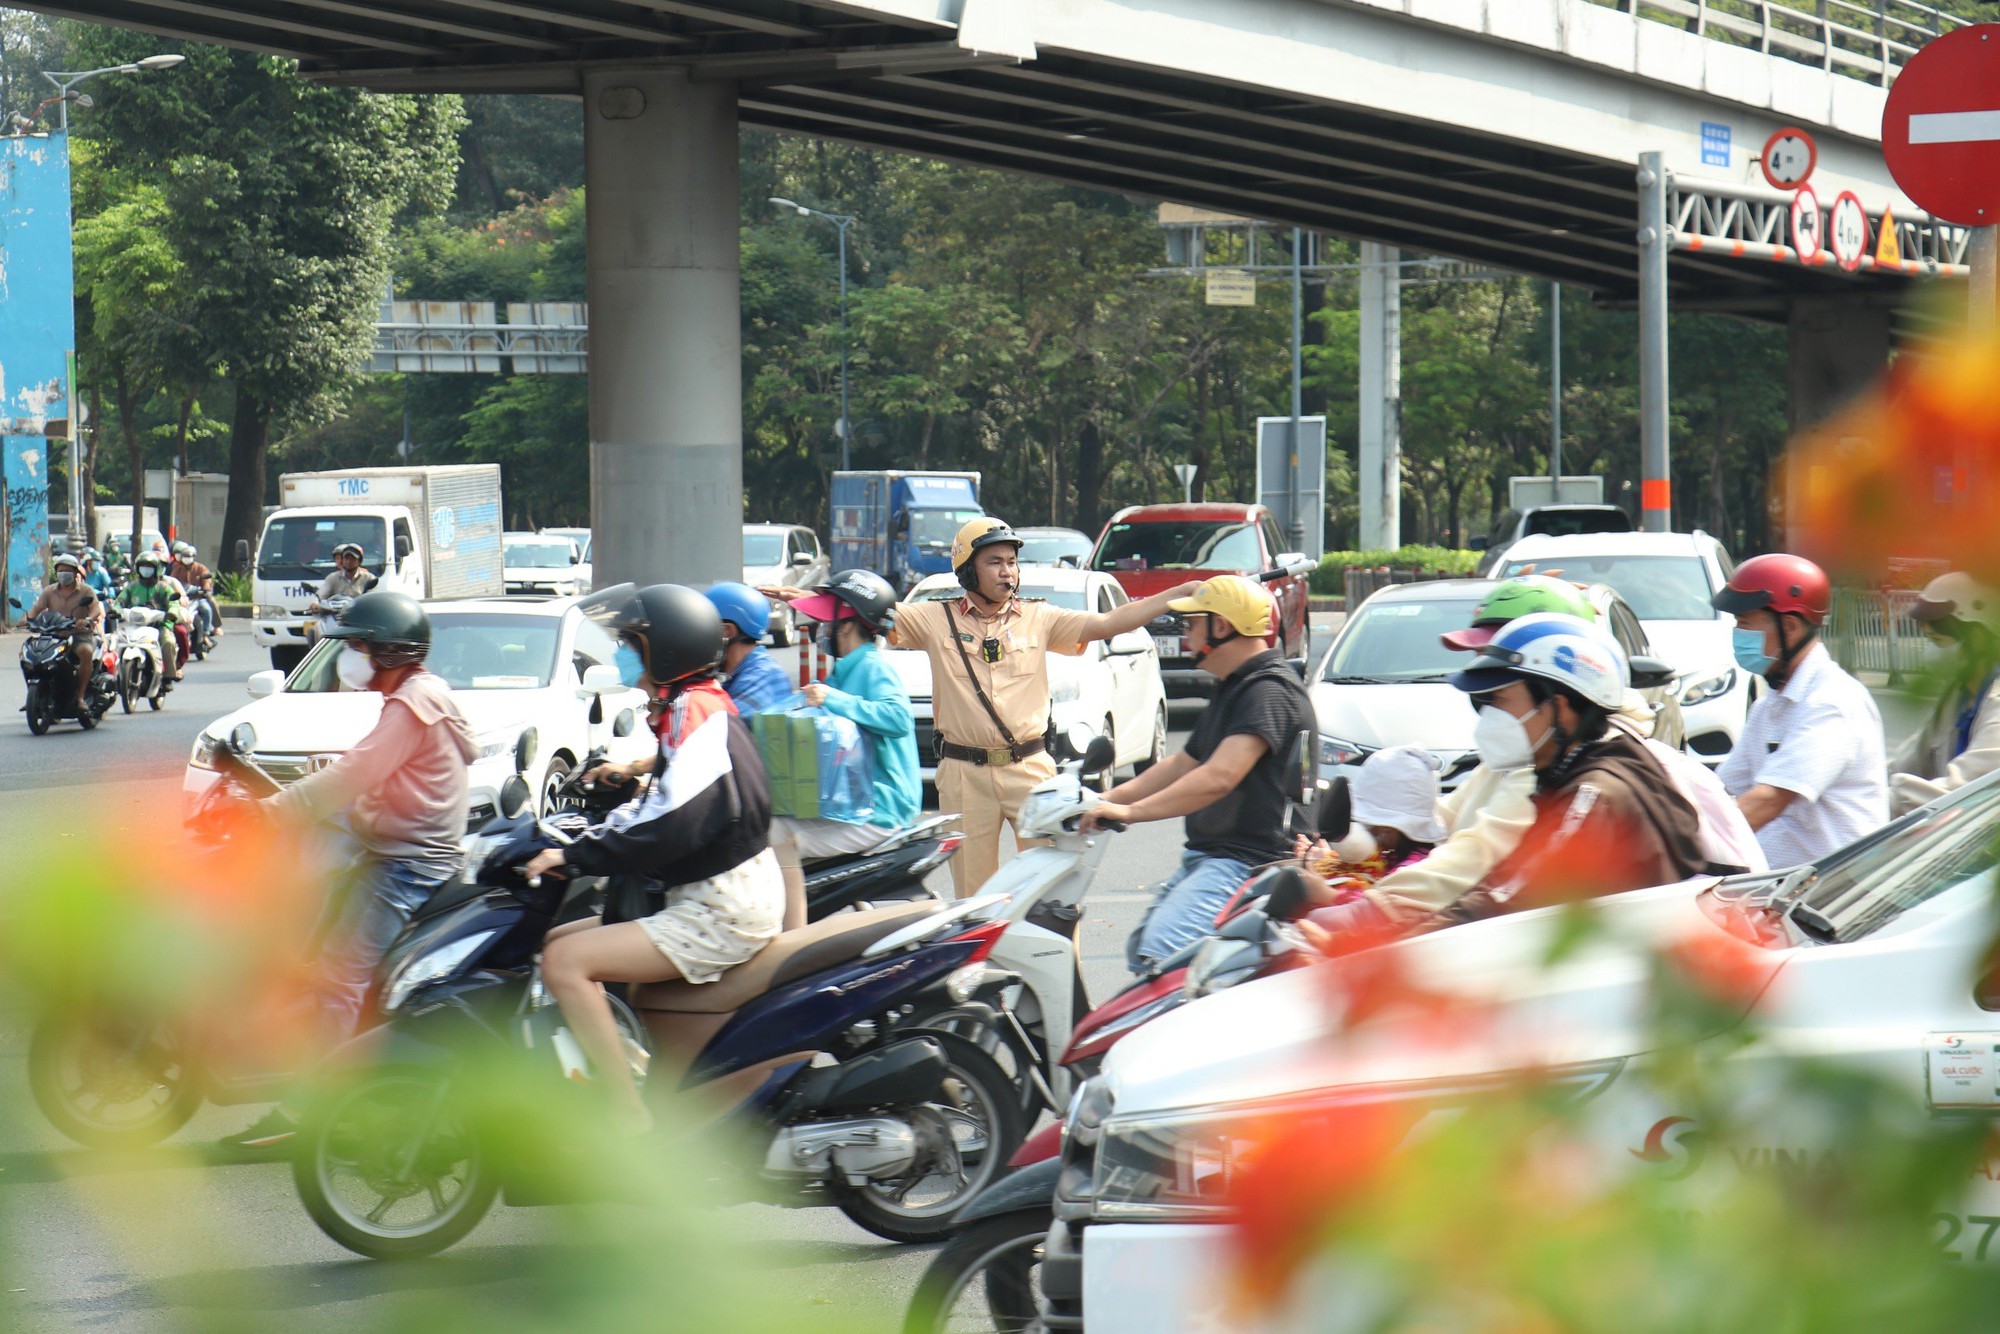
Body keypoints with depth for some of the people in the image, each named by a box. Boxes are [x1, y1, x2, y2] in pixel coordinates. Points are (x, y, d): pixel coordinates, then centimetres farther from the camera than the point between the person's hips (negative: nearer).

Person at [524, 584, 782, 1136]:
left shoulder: (695, 710, -16)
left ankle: (633, 1124, -24)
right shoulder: (703, 704, 16)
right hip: (713, 898, 11)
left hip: (722, 912, -11)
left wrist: (575, 856, -24)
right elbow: (670, 803, 23)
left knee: (565, 960, -22)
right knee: (558, 940, 16)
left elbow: (671, 826, -27)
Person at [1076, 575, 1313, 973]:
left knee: (1162, 954, -28)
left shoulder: (1270, 690, -16)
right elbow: (1185, 764, 29)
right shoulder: (1234, 689, 21)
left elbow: (1219, 777, -28)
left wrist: (1130, 811, -30)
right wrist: (1108, 799, 20)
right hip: (1206, 856, 12)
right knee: (1140, 952, 17)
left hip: (1247, 862, -12)